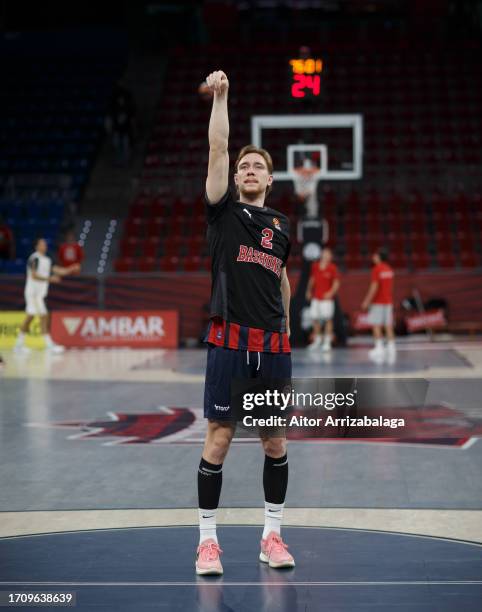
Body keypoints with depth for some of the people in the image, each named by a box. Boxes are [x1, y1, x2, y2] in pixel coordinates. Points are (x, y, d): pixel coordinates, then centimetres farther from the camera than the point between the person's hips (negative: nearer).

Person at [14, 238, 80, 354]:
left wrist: (71, 269, -4)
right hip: (33, 291, -9)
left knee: (30, 317, 11)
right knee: (44, 316, -12)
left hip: (40, 293, 9)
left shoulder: (47, 260, 14)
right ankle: (49, 345, -14)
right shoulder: (34, 258, -13)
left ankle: (19, 344, 16)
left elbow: (57, 270, 9)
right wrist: (49, 279, -28)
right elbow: (34, 275, -20)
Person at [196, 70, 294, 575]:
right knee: (218, 439, -3)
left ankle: (271, 537, 17)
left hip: (273, 346, 4)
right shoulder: (223, 212, 4)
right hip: (229, 343, -4)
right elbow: (217, 148, -5)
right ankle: (207, 540, 5)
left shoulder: (282, 225, 16)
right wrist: (220, 96, -9)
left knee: (275, 442, 6)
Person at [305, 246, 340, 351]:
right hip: (316, 297, 5)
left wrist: (331, 292, -20)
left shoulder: (332, 268, -6)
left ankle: (327, 342, 0)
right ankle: (317, 340, 21)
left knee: (328, 319, -4)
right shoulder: (315, 266, 7)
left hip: (327, 297, -5)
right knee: (315, 319, 7)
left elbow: (336, 283, -7)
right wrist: (309, 291, 16)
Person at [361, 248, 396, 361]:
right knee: (388, 326, 6)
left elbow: (374, 287, -17)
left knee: (376, 325, -3)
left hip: (378, 302, -7)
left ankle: (379, 348, -9)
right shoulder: (389, 270, 11)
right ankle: (391, 347, 4)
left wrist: (367, 301, -13)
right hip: (388, 301, 7)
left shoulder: (377, 269, -12)